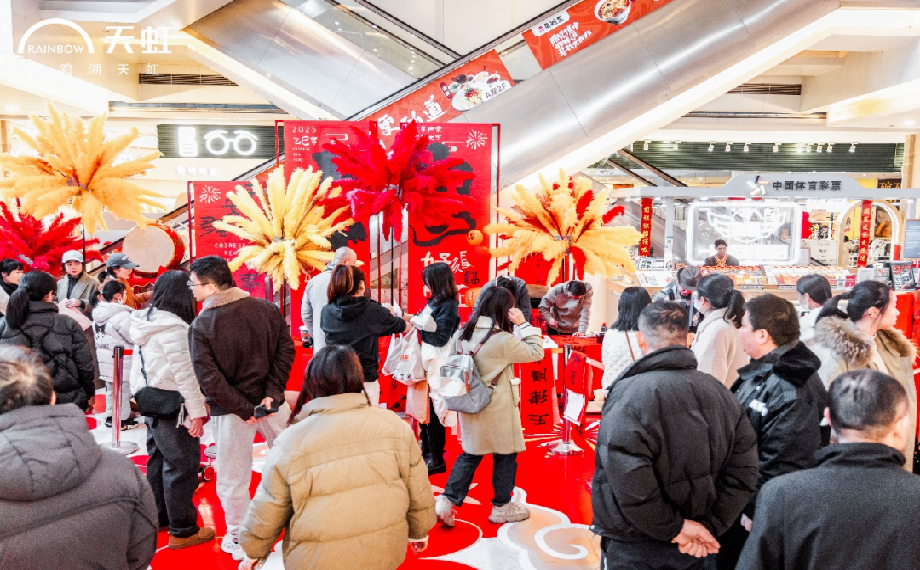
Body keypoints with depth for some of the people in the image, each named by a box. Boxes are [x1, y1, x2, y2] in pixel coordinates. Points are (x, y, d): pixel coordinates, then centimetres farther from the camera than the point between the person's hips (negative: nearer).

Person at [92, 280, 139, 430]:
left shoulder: (98, 312, 5)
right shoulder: (122, 315, -23)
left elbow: (97, 333, 12)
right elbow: (135, 337, -19)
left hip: (103, 356, 9)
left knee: (110, 388, 20)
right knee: (123, 389, 4)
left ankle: (110, 417, 31)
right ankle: (122, 420, 13)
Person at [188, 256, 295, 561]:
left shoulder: (201, 325, -13)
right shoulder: (266, 308, -4)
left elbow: (209, 378, -17)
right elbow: (286, 350, -7)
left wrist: (244, 409, -12)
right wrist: (272, 393, -9)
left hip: (230, 412, -2)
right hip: (272, 404, 3)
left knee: (232, 477, 14)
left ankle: (238, 538, 29)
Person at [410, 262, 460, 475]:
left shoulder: (449, 306, -15)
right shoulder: (434, 302, 11)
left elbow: (440, 338, -19)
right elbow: (427, 327, 11)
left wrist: (419, 324, -13)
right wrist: (416, 320, -4)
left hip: (439, 367, -9)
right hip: (427, 363, 9)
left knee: (434, 412, -2)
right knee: (425, 409, 17)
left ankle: (436, 459, 10)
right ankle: (426, 451, 32)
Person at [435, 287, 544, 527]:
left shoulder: (462, 334, 0)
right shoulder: (503, 339, -19)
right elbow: (535, 353, -9)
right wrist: (523, 324, -7)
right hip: (497, 409, -6)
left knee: (469, 454, 17)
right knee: (505, 456, 11)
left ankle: (447, 501, 9)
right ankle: (502, 507, 24)